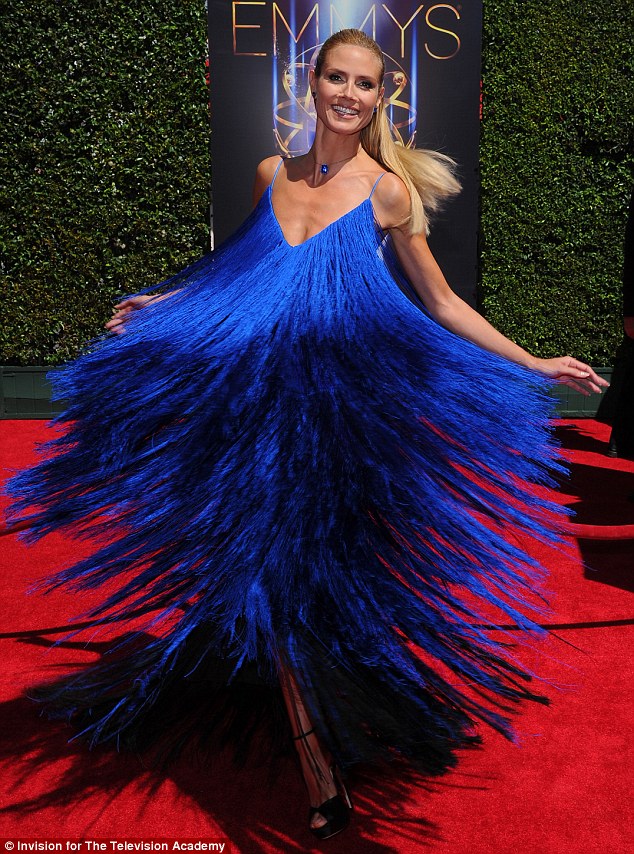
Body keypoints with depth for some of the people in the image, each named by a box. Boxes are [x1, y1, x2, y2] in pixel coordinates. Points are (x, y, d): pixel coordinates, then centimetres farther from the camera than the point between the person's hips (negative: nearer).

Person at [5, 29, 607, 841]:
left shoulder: (388, 191, -1)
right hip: (261, 400, 4)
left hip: (343, 408, -3)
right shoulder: (271, 174, 9)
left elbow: (440, 304, 2)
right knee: (270, 581, 2)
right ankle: (318, 775, 17)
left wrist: (536, 364, -2)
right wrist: (162, 303, 23)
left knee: (328, 582, 2)